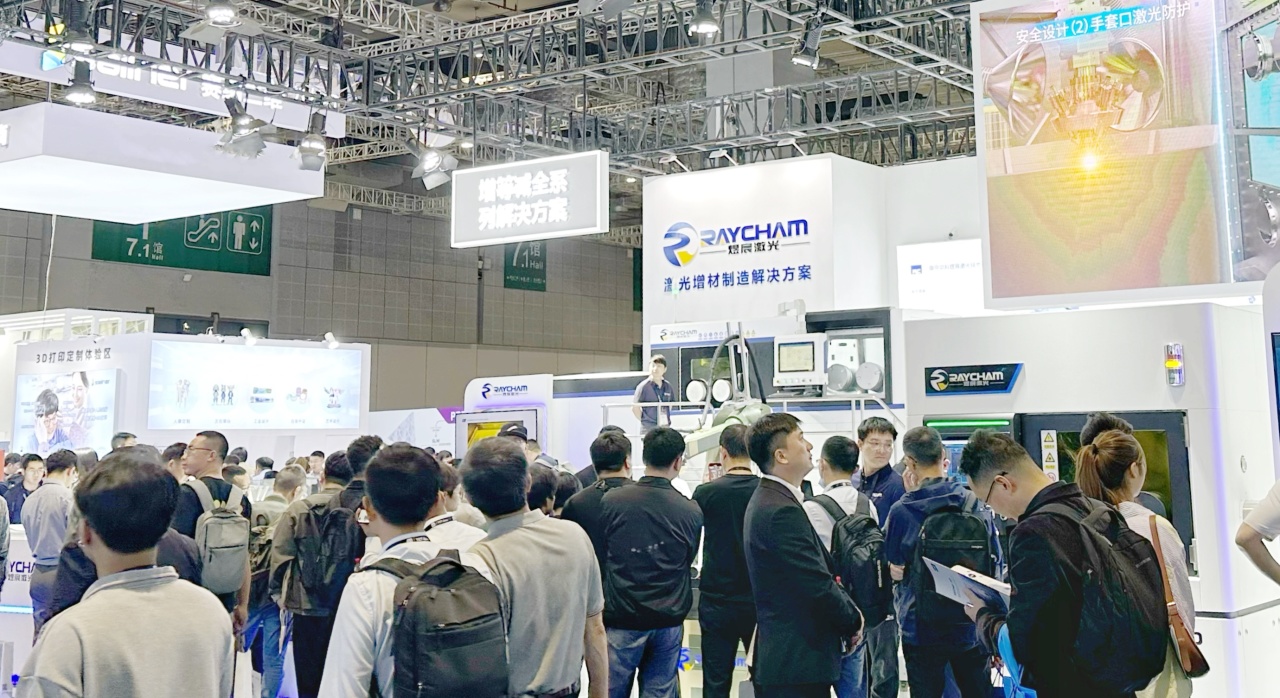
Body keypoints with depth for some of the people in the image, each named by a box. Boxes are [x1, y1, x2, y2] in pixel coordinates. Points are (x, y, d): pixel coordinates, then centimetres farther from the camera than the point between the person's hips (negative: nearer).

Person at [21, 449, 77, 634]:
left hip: (38, 572, 7)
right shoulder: (68, 496, -12)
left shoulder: (30, 500, 9)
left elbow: (32, 540, 16)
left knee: (41, 632, 11)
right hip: (62, 573, -7)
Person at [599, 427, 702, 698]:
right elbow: (688, 561, 7)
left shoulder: (610, 501, -10)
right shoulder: (691, 512, -8)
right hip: (669, 620, 1)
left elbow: (597, 558, 3)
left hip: (622, 618, -1)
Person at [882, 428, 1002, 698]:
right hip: (971, 627, 3)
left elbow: (895, 570, -1)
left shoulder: (901, 511, -15)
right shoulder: (977, 504, -6)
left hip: (921, 628, -2)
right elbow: (995, 566, 1)